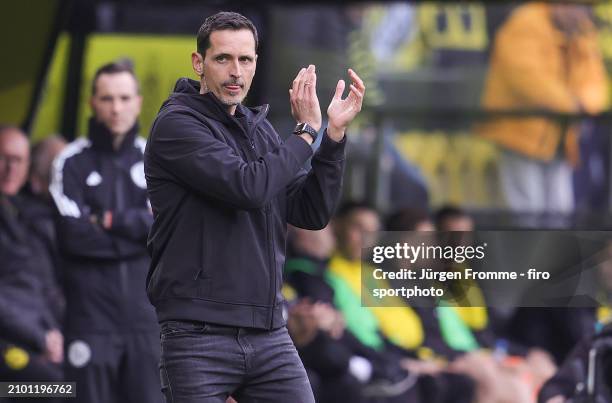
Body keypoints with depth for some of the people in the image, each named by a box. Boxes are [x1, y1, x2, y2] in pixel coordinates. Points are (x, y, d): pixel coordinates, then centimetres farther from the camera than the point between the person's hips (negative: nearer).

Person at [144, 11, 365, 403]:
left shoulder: (259, 129, 15)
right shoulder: (177, 124, -7)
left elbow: (313, 213, 10)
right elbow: (249, 188, -20)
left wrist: (334, 134, 0)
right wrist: (307, 132, -7)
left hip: (269, 334, 6)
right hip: (199, 338, -6)